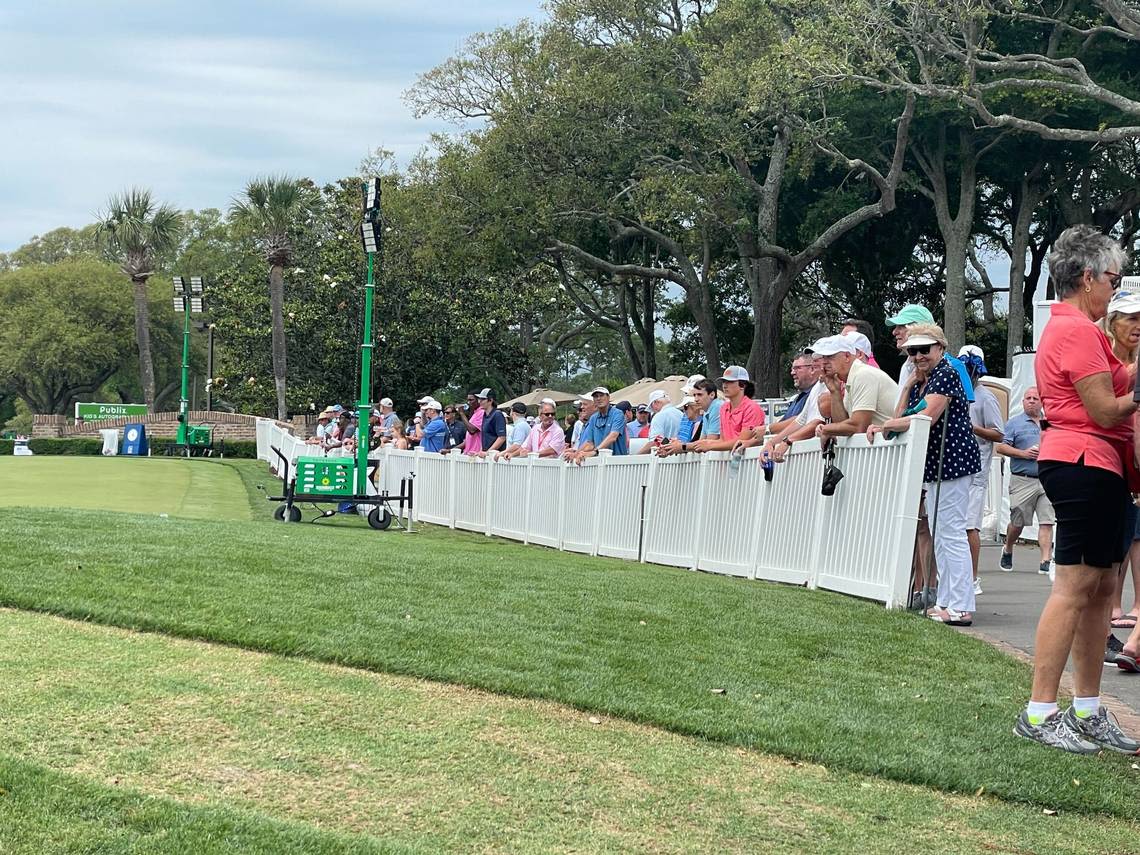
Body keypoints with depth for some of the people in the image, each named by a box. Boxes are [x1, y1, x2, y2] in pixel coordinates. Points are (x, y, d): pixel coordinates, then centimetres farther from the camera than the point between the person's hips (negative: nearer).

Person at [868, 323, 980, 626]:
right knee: (939, 533, 14)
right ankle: (945, 602, 22)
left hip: (952, 460, -11)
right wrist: (909, 386, 1)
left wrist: (885, 425, -14)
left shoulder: (945, 374, -12)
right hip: (935, 464, 11)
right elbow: (902, 418, 13)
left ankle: (961, 607, -10)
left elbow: (926, 418, -21)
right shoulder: (920, 380, 17)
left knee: (951, 533, -11)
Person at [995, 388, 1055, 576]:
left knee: (1046, 522, -7)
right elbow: (1001, 447, -3)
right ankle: (1007, 550, 31)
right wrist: (1024, 454, -13)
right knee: (1017, 523, 5)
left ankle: (1046, 561, -9)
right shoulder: (1014, 423, 5)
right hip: (1022, 480, -2)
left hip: (1047, 480, 3)